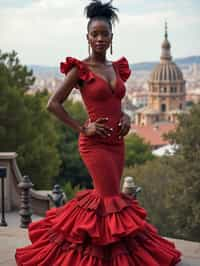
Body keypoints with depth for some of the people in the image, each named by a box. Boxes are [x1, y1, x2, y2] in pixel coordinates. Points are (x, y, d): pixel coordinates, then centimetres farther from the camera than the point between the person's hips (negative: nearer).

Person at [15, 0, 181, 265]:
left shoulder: (117, 68, 11)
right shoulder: (80, 69, -8)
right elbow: (53, 104, -9)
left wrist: (125, 116, 2)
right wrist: (82, 128, -12)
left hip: (117, 141, 7)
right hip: (95, 143, -6)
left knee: (104, 195, 12)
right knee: (113, 199, -6)